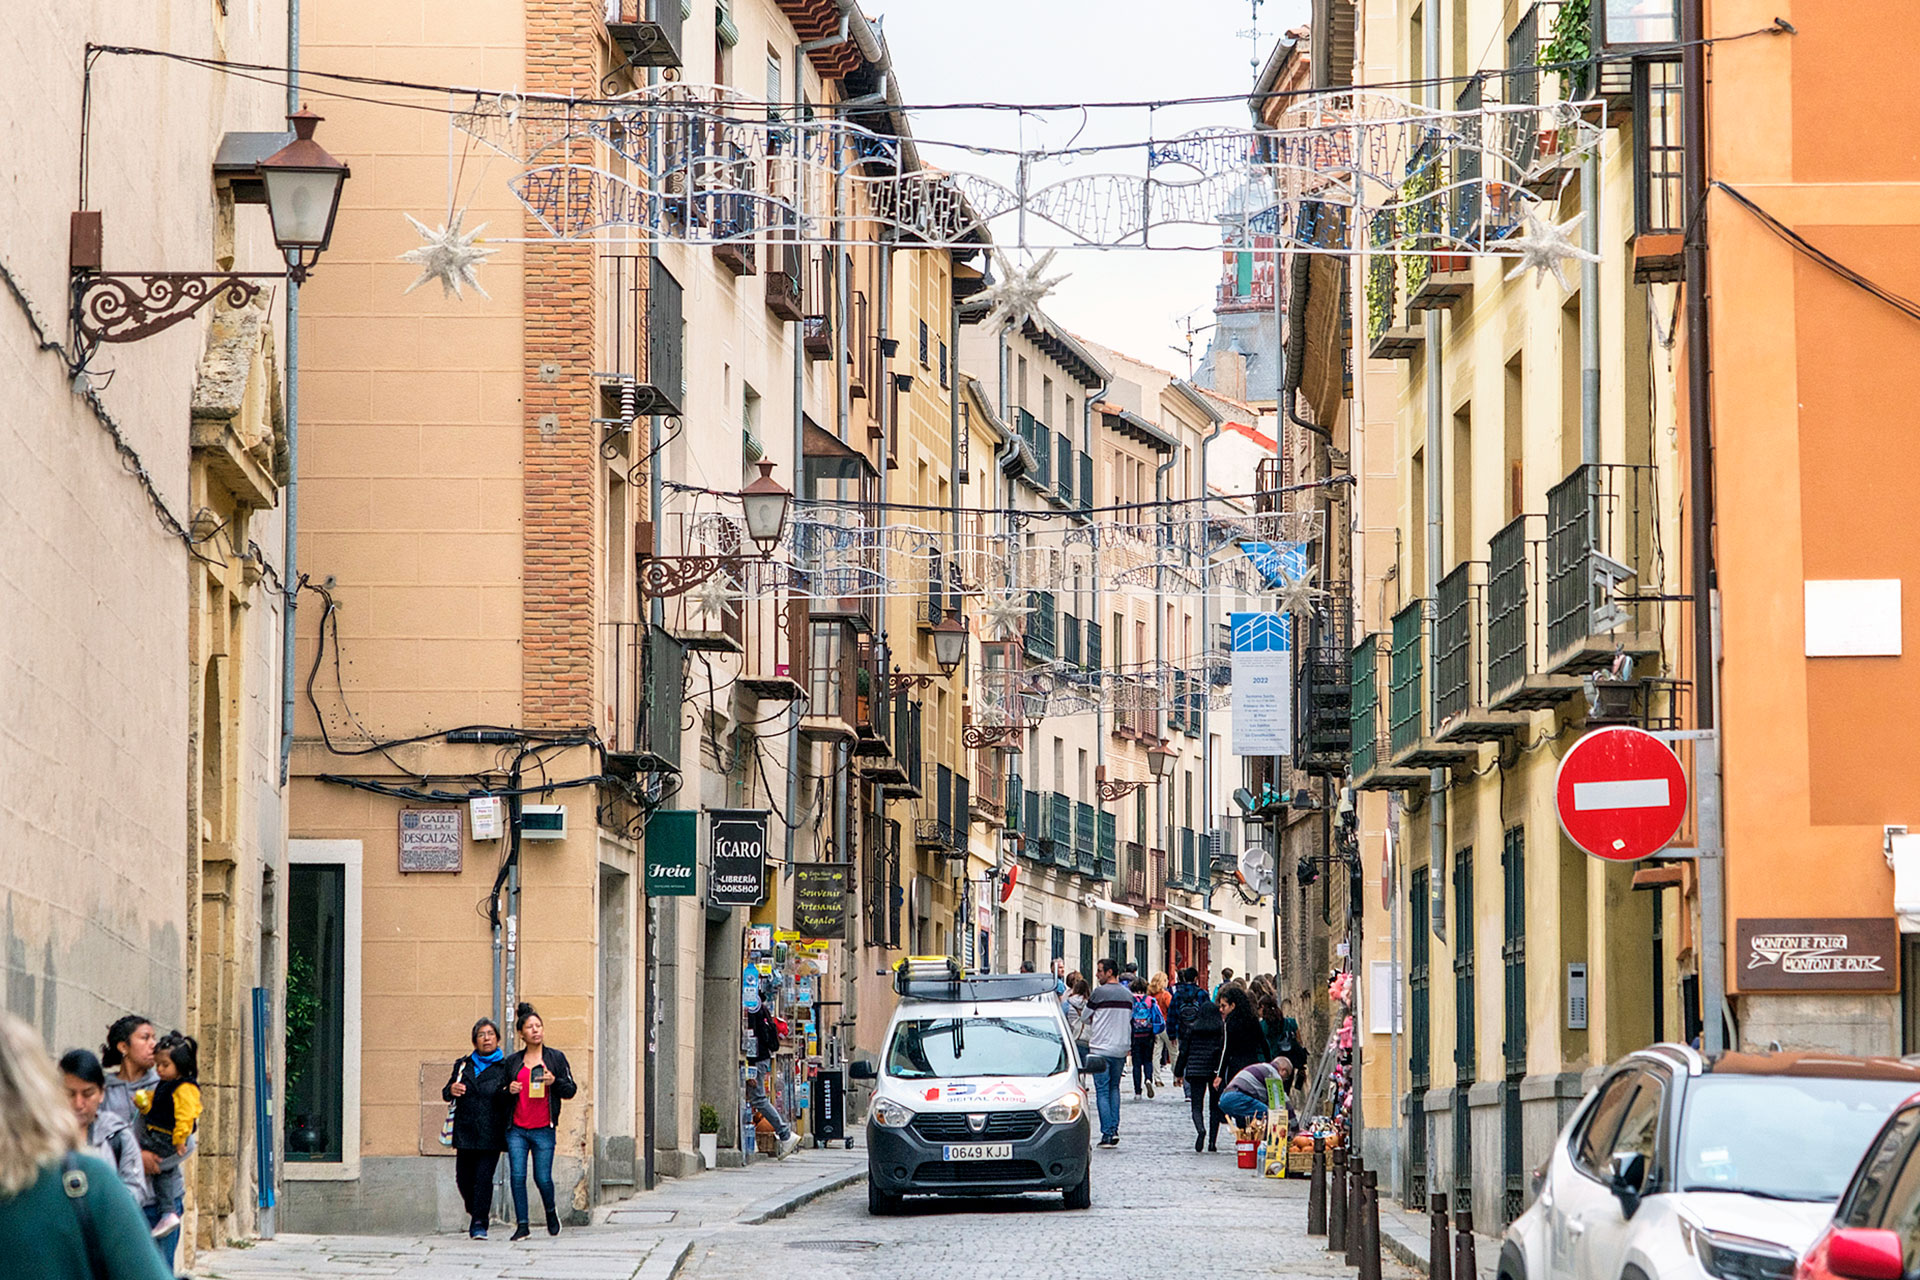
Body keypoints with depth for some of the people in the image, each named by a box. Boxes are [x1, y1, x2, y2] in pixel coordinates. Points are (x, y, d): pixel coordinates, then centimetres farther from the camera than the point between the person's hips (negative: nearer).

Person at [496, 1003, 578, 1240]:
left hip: (543, 1129, -2)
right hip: (516, 1129, 2)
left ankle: (551, 1213, 27)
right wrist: (508, 1091, -8)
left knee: (543, 1178, -2)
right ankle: (522, 1225, 1)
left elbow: (571, 1090, 4)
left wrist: (554, 1082, -14)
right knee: (517, 1176, -7)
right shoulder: (512, 1062, 10)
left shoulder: (556, 1058, 6)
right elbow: (498, 1096, 14)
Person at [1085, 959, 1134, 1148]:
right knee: (1114, 1088, 18)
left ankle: (1107, 1133, -7)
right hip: (1121, 1048, 5)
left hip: (1101, 1048, -5)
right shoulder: (1128, 994, 7)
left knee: (1102, 1091, -2)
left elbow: (1085, 1016, 1)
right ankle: (1115, 1130, 11)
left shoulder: (1100, 992, -10)